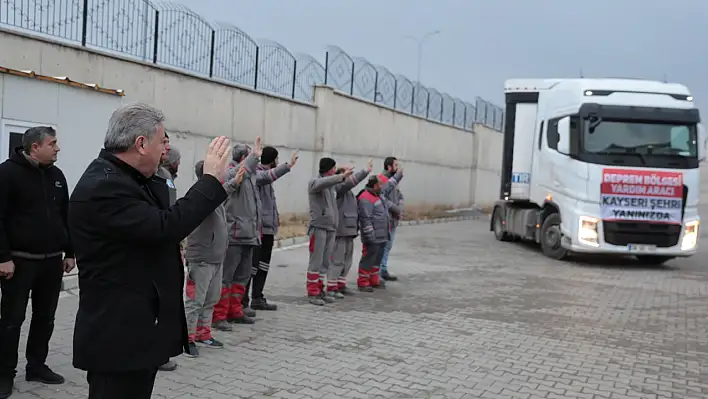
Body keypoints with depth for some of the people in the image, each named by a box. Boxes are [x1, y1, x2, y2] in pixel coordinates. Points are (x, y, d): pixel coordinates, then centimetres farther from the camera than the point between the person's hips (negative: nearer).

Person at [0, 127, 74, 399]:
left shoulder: (57, 175, 10)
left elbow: (65, 217, 15)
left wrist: (70, 252, 11)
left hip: (52, 261, 6)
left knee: (45, 317, 12)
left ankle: (37, 365, 25)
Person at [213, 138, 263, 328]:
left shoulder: (250, 175, 17)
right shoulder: (232, 170, -9)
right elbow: (232, 177, -32)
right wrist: (254, 156, -34)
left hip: (249, 235, 9)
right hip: (233, 234, -9)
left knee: (243, 275, 15)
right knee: (225, 276, -5)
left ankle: (235, 311, 25)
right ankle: (218, 316, 0)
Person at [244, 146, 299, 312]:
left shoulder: (266, 176, 19)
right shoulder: (256, 173, -11)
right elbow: (267, 176, -34)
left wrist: (275, 219, 23)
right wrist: (288, 165, -43)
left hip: (268, 227, 10)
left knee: (263, 265, 14)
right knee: (252, 265, -7)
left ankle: (257, 298, 22)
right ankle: (242, 301, -1)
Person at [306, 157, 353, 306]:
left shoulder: (331, 185, 18)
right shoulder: (314, 182, -6)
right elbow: (323, 182, -30)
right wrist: (342, 176, -34)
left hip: (331, 228, 8)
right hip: (319, 227, -8)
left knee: (325, 263, 10)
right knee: (316, 262, -4)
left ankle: (320, 290, 18)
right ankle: (312, 293, 1)